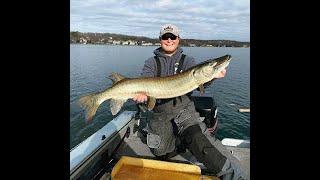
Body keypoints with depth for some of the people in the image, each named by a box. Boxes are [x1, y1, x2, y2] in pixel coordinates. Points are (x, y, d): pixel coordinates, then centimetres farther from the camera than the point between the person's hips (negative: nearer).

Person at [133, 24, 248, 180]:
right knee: (161, 153, 3)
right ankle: (180, 140, 29)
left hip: (183, 109, -2)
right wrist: (142, 93, -32)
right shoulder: (151, 63, 5)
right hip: (160, 113, 2)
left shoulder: (187, 60, 5)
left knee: (194, 136, -28)